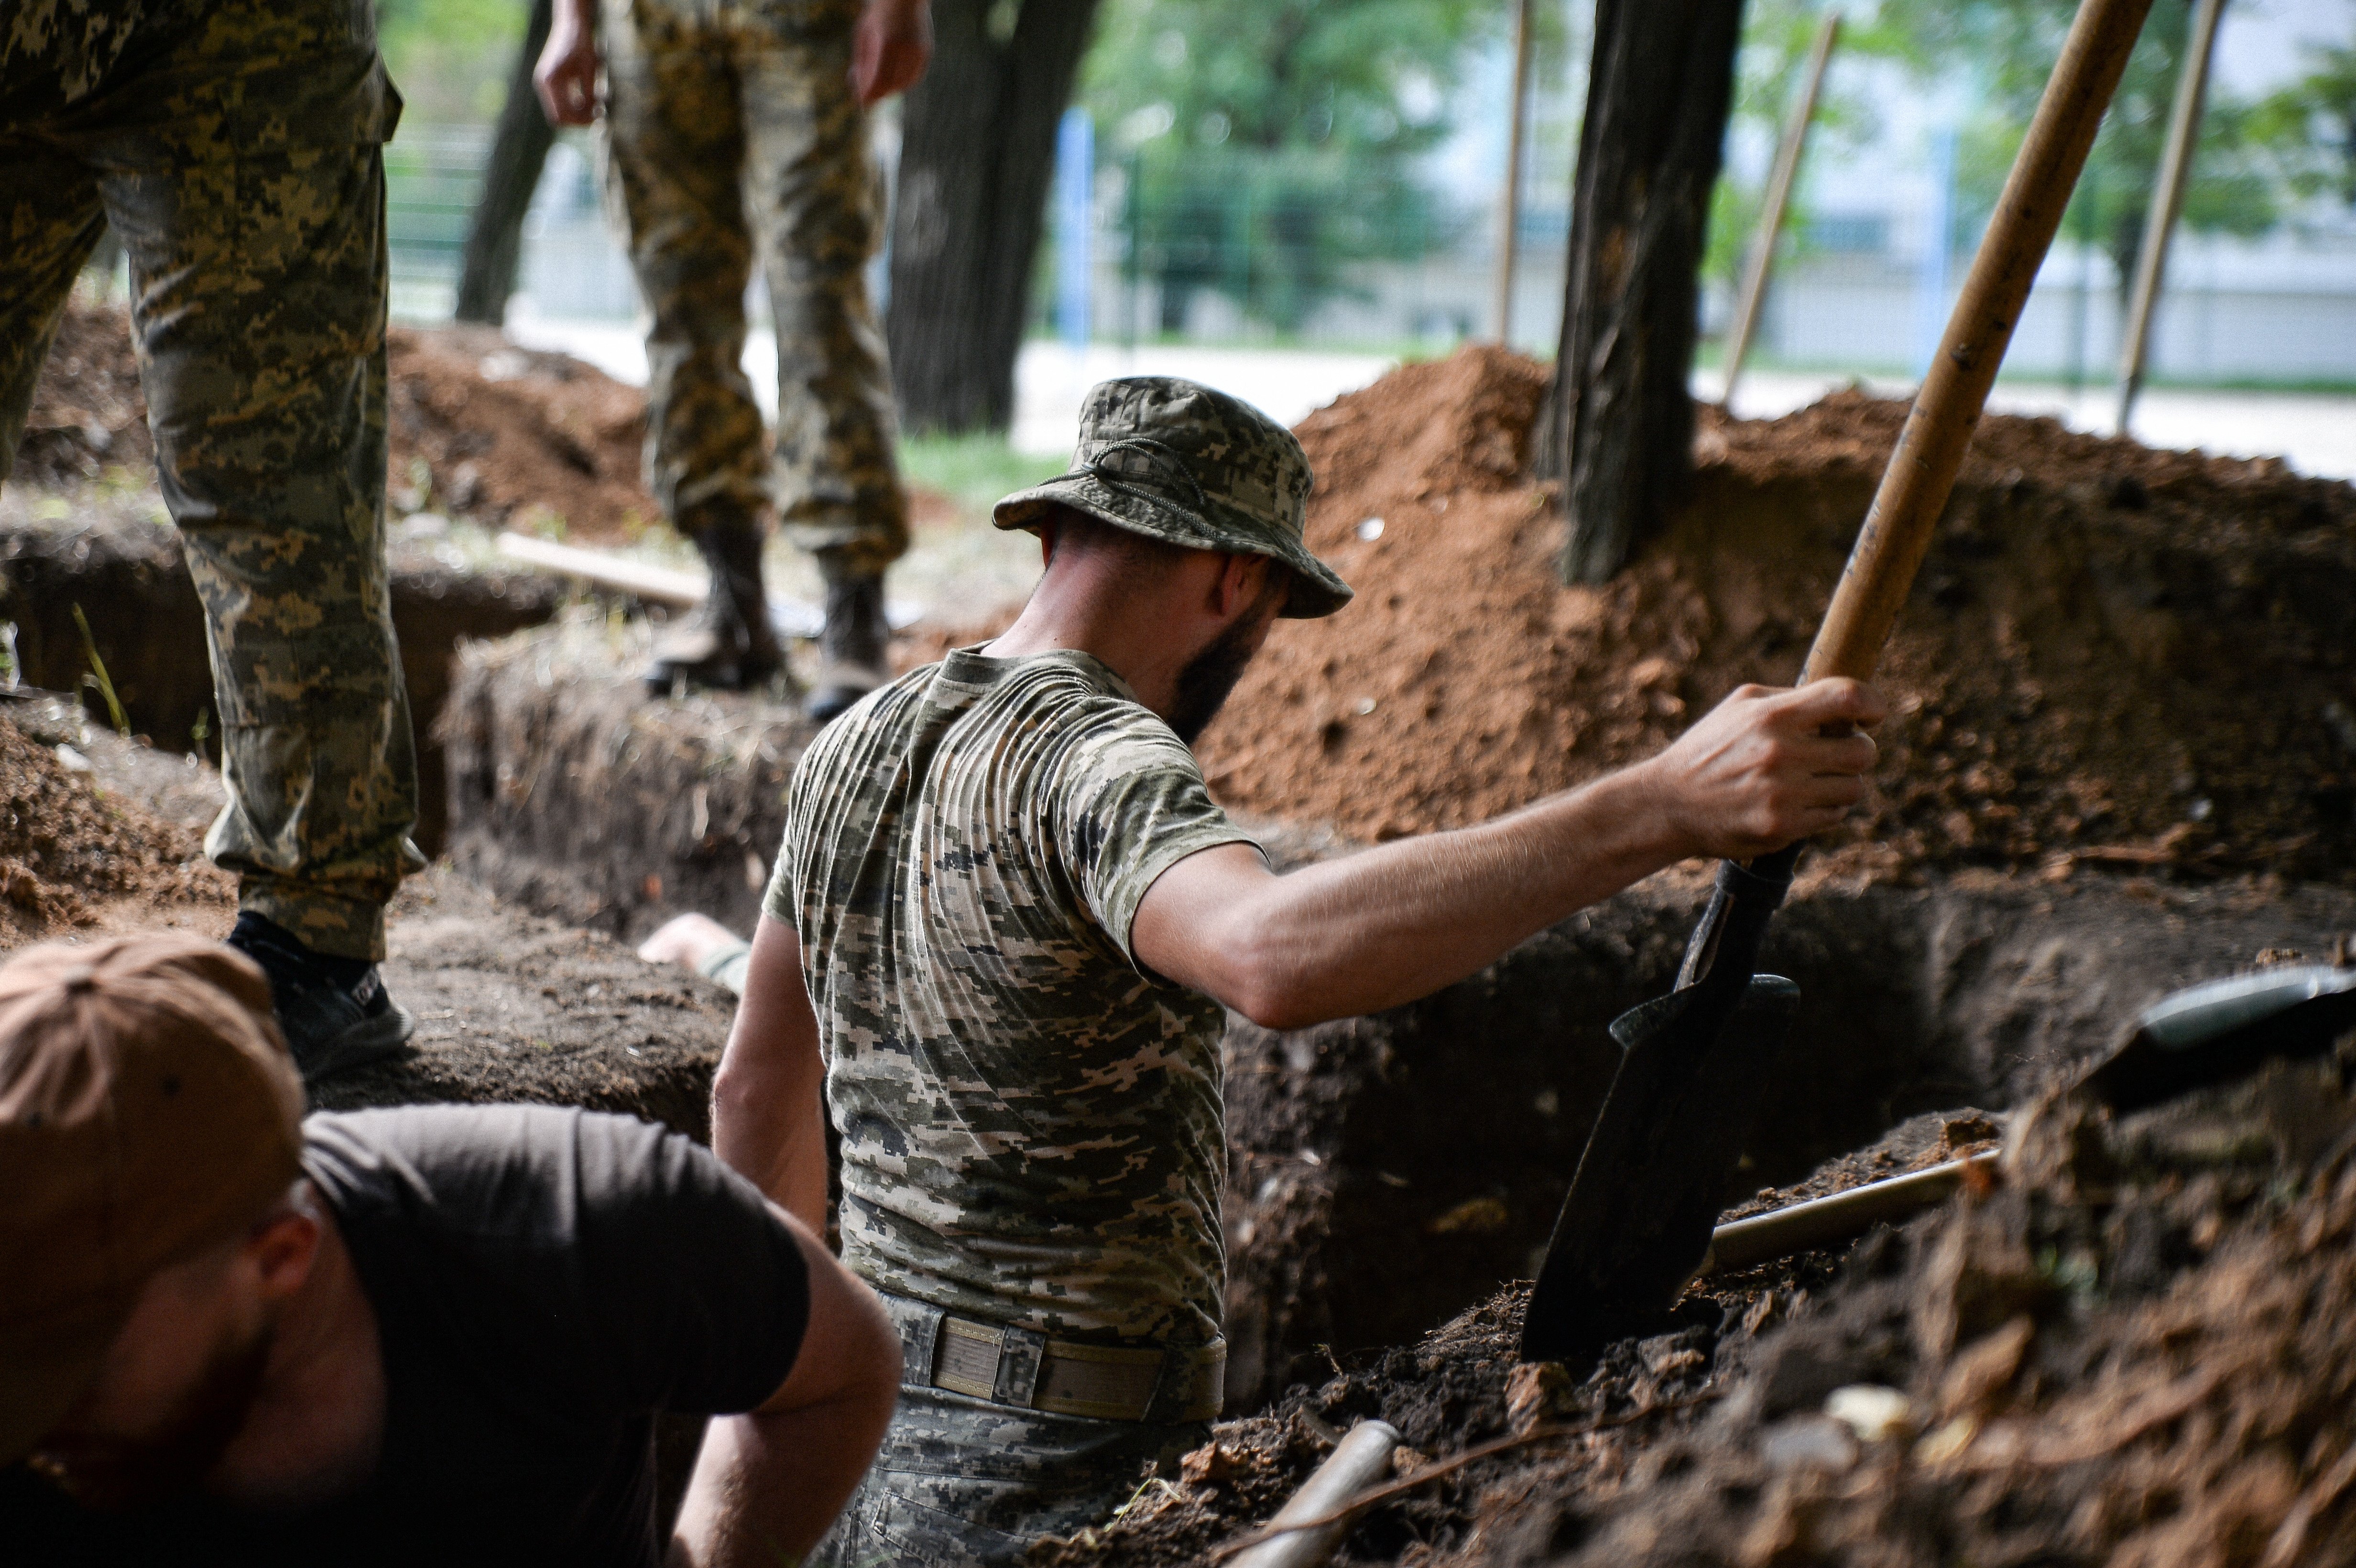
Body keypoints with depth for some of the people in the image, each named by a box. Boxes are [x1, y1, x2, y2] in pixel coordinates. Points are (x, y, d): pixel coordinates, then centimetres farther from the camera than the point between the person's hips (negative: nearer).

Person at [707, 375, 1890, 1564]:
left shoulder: (856, 745, 8)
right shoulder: (1098, 763, -19)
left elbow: (756, 1094, 18)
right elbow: (1276, 957, -42)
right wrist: (1663, 810, -46)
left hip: (863, 1428, 9)